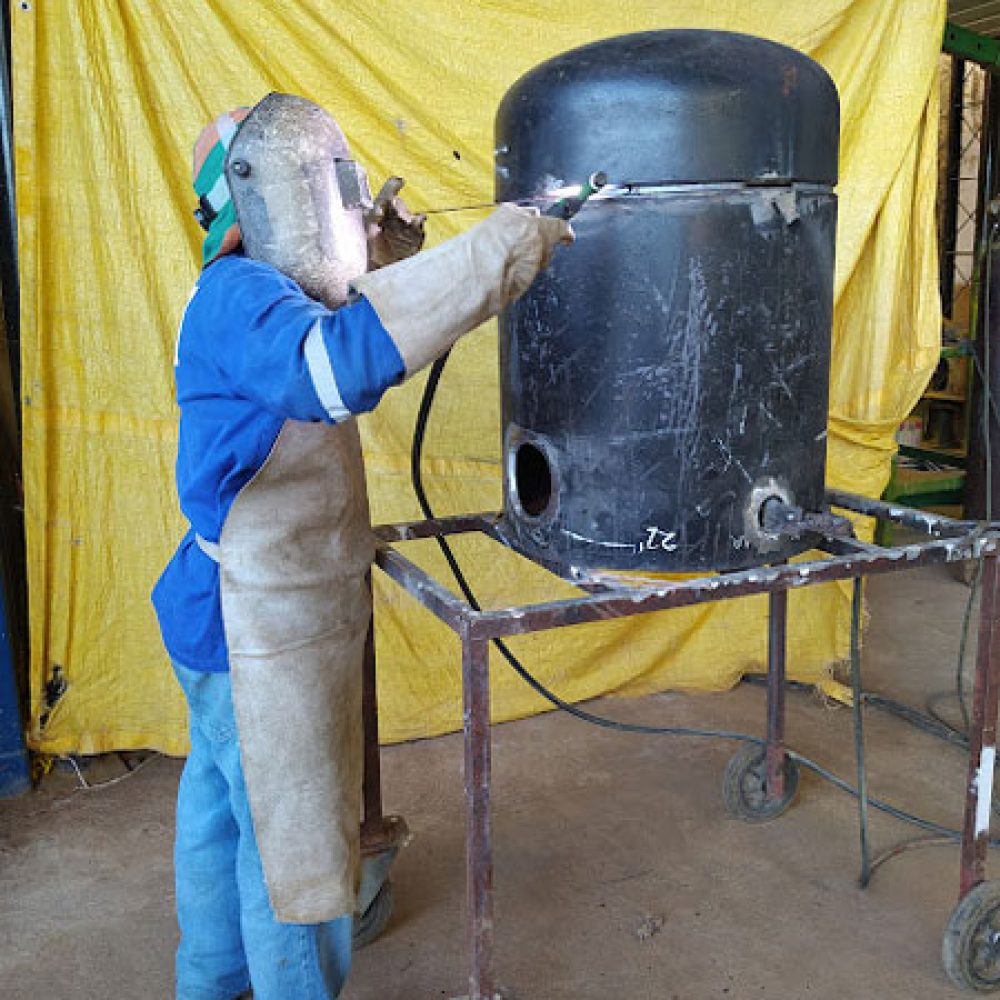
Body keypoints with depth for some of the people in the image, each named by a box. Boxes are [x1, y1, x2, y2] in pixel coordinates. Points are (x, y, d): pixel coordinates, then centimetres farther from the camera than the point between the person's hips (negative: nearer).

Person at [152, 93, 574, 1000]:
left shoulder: (256, 297, 9)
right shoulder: (238, 298, -22)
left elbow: (335, 350, 25)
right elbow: (335, 367, -43)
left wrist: (381, 254, 8)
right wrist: (497, 251, -41)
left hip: (242, 618, 11)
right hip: (263, 631, -11)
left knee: (221, 807, 24)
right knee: (292, 841, 5)